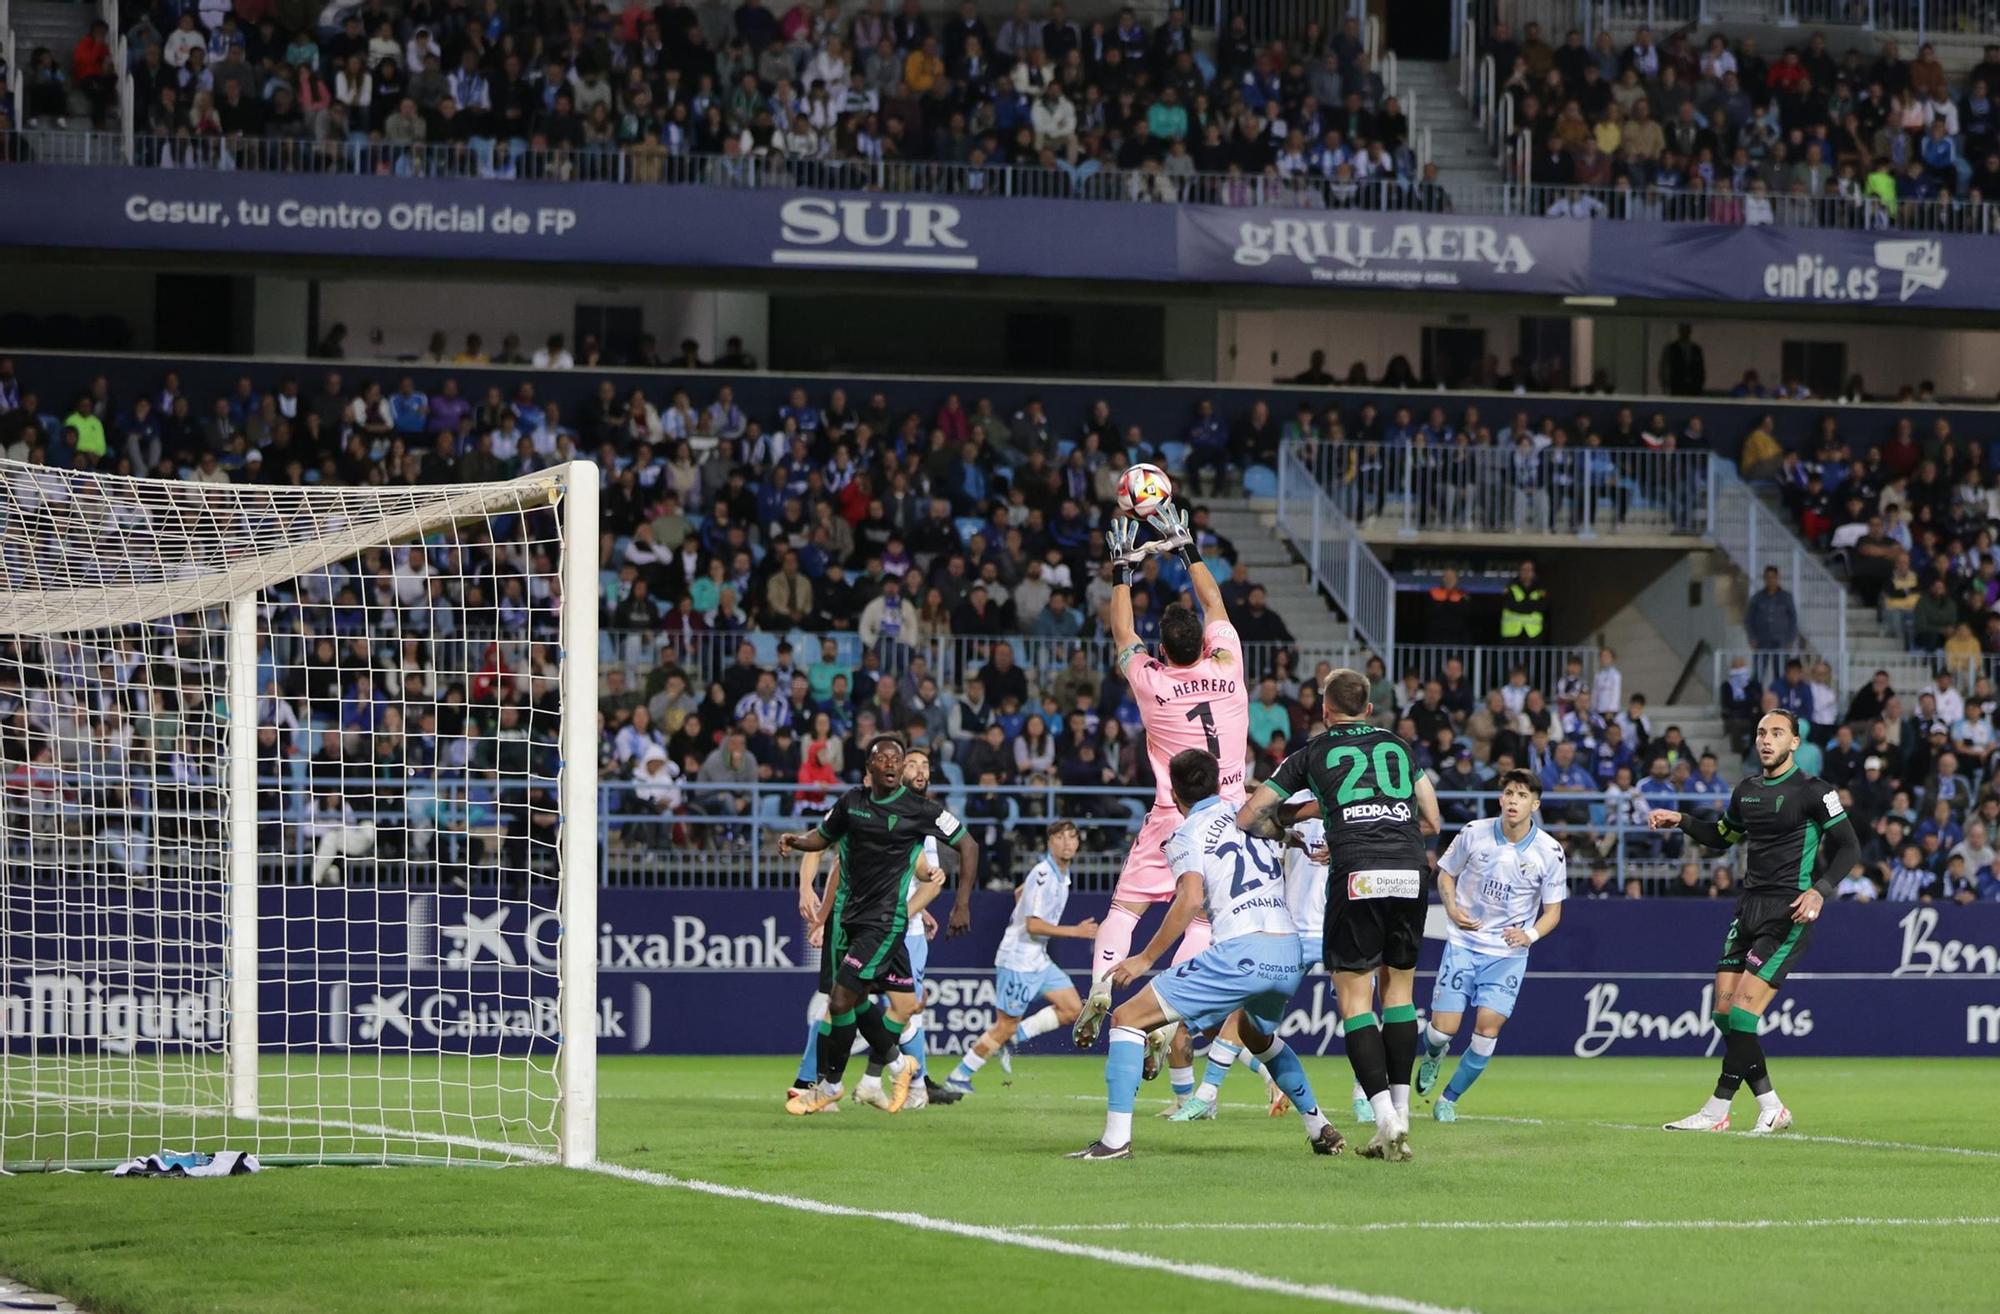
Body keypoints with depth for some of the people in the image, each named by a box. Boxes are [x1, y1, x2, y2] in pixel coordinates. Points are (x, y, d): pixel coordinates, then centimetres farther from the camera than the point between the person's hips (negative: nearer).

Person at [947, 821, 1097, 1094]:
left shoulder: (1061, 874, 10)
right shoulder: (1043, 875, -20)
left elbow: (1019, 893, 27)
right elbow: (1033, 925, -26)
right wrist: (1075, 931, -23)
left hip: (1039, 960, 9)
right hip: (1018, 961, -9)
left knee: (1072, 1009, 6)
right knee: (1005, 1027, -4)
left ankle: (1009, 1039, 12)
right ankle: (958, 1077, 7)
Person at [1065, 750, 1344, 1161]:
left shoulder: (1187, 834, 2)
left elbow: (1191, 898, -13)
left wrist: (1146, 958, -8)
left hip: (1242, 951, -7)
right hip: (1291, 956, 7)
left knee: (1128, 1017, 1)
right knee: (1258, 1035, 38)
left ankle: (1116, 1138, -10)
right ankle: (1321, 1129, 34)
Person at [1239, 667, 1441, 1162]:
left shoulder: (1314, 753, 14)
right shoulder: (1398, 746, 21)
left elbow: (1246, 818, 16)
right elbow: (1432, 822, 24)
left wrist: (1282, 832, 35)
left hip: (1357, 875, -3)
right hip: (1409, 870, 3)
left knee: (1354, 996, 2)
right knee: (1400, 986, 16)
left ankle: (1385, 1117, -11)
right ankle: (1401, 1112, 14)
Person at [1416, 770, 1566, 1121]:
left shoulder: (1549, 852, -9)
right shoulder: (1475, 833, -9)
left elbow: (1552, 910, -1)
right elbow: (1446, 873, 7)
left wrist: (1530, 934, -21)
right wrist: (1452, 908, -12)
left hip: (1508, 951, 0)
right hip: (1464, 943, 0)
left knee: (1488, 1027, -12)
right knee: (1443, 1028, -6)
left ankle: (1449, 1099, 9)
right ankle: (1433, 1054, 34)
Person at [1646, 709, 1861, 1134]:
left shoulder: (1812, 791, -6)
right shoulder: (1747, 791, 15)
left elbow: (1848, 847, -8)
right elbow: (1721, 836, 30)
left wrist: (1820, 890, -21)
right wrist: (1682, 821, 14)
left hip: (1788, 912, -8)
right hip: (1748, 907, 8)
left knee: (1742, 1012, -15)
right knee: (1723, 1013, 0)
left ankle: (1716, 1111, -10)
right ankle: (1771, 1107, 9)